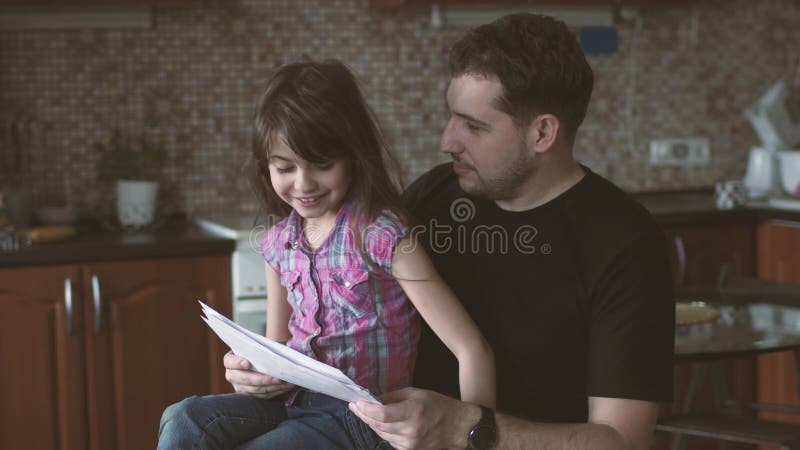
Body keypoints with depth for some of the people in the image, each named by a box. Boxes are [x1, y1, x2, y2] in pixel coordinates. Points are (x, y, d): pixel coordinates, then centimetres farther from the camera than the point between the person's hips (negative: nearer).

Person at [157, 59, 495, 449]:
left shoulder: (381, 234, -15)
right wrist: (252, 368, -6)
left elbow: (472, 351, -18)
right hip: (293, 399, 6)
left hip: (359, 418, -6)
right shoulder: (280, 241, 5)